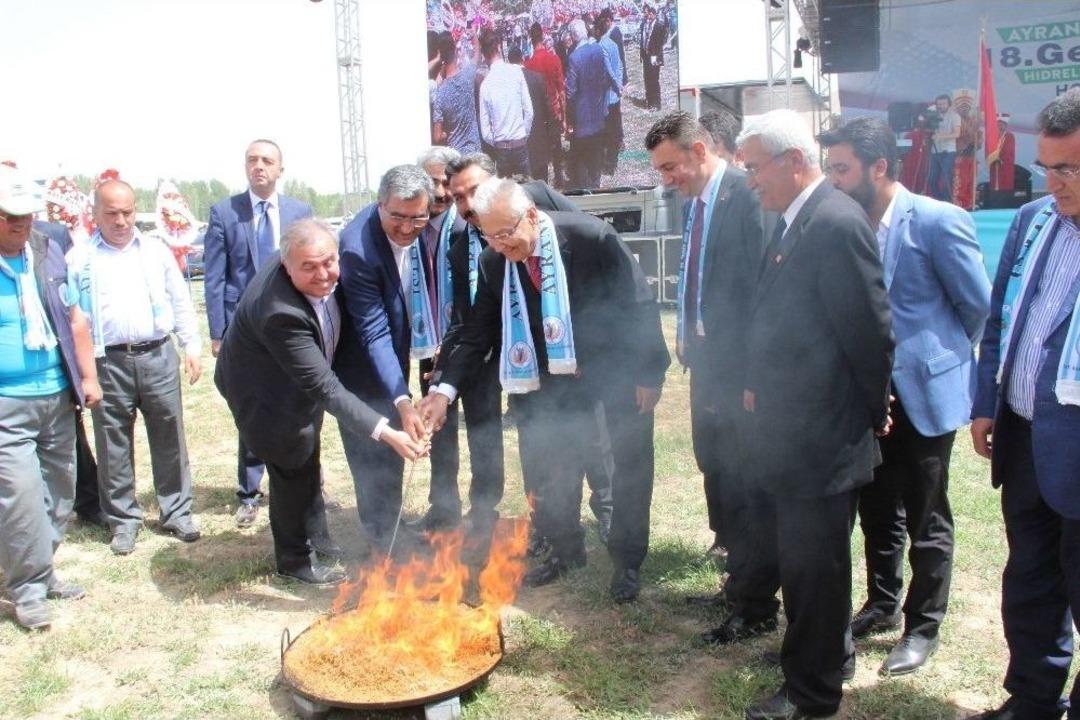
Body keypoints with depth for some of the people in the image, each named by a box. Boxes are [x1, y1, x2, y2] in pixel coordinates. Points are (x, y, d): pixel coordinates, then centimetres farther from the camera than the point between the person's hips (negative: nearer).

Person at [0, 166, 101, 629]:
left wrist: (88, 377, 10)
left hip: (57, 396, 5)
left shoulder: (47, 252, 5)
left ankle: (42, 571, 29)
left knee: (58, 489, 13)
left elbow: (74, 319, 12)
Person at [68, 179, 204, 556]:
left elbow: (180, 302, 13)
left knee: (170, 438, 7)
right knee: (113, 445, 7)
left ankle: (177, 512, 20)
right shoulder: (79, 259, 3)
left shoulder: (156, 251, 9)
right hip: (107, 362, -1)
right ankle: (123, 519, 21)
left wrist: (192, 347, 8)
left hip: (158, 356, 1)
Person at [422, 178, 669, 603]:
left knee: (631, 465, 6)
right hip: (556, 373, 4)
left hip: (618, 368, -3)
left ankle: (627, 562, 25)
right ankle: (565, 549, 32)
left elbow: (639, 305, -19)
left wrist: (649, 373, -17)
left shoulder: (592, 237, -27)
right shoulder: (492, 262, -13)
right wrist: (445, 388, -20)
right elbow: (478, 331, -9)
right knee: (551, 464, 9)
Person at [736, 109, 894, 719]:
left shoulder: (837, 223, -20)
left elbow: (871, 332, -18)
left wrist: (873, 411, -6)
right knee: (782, 547, 22)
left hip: (822, 435, -9)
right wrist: (759, 388, 8)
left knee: (812, 561, 6)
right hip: (788, 429, 9)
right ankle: (827, 647, 45)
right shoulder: (793, 223, 10)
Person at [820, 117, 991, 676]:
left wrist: (938, 354, 4)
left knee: (925, 519, 8)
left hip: (923, 394, -5)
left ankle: (923, 628, 23)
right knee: (877, 509, 18)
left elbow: (979, 305, -7)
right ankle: (882, 605, 36)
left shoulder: (938, 221, -14)